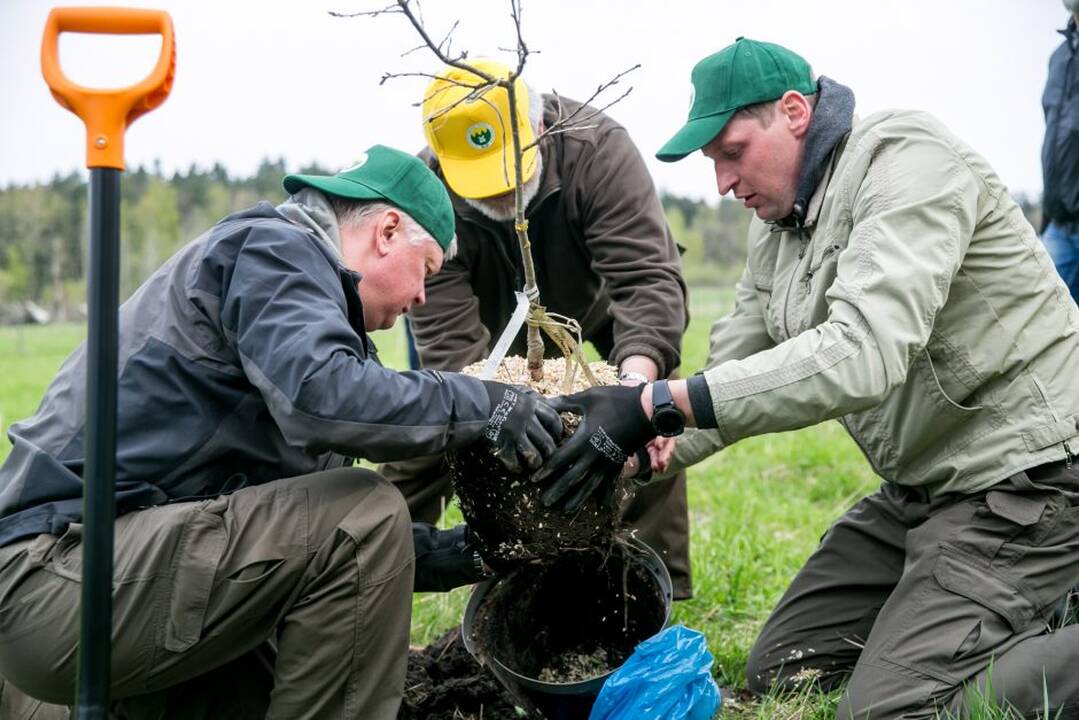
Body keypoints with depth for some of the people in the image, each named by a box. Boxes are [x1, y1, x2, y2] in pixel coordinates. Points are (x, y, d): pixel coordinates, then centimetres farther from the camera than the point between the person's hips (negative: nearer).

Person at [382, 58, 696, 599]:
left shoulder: (598, 149, -39)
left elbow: (648, 275, -46)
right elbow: (449, 336, -36)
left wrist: (636, 378, -64)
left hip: (599, 298, -1)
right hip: (499, 315, 1)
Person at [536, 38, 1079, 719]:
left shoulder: (905, 159, -19)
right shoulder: (779, 218, 9)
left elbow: (862, 354, -33)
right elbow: (735, 366, 10)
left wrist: (657, 406, -36)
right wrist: (638, 461, -7)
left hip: (1022, 474, -10)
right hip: (920, 485, 10)